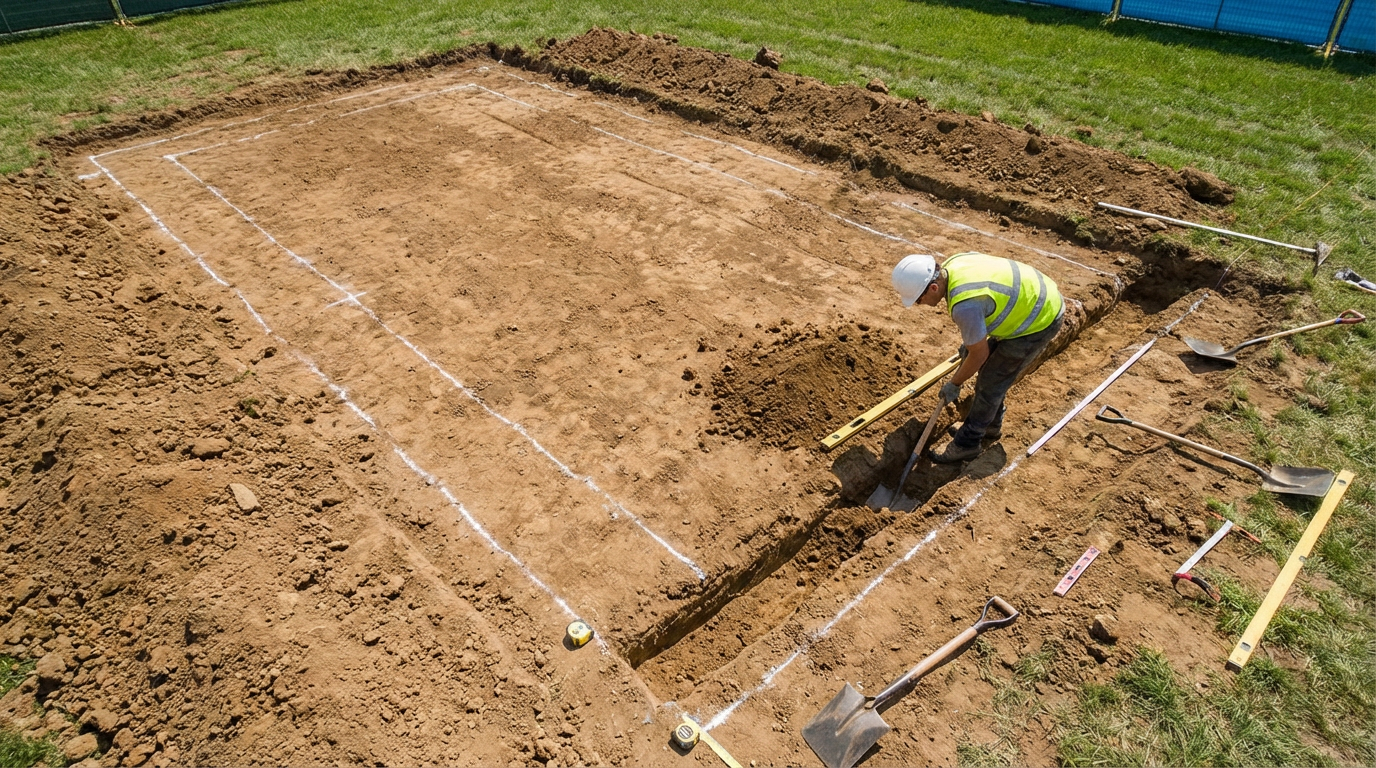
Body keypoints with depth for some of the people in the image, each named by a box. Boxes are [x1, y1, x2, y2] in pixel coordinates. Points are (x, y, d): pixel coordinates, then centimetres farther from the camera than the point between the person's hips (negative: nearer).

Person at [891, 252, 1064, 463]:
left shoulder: (964, 305, -36)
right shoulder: (951, 264, -9)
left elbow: (979, 354, -20)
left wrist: (954, 384, -4)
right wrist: (970, 340, 18)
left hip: (1039, 321, -9)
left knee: (990, 382, -1)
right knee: (990, 367, 19)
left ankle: (966, 443, 14)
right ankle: (990, 426, 36)